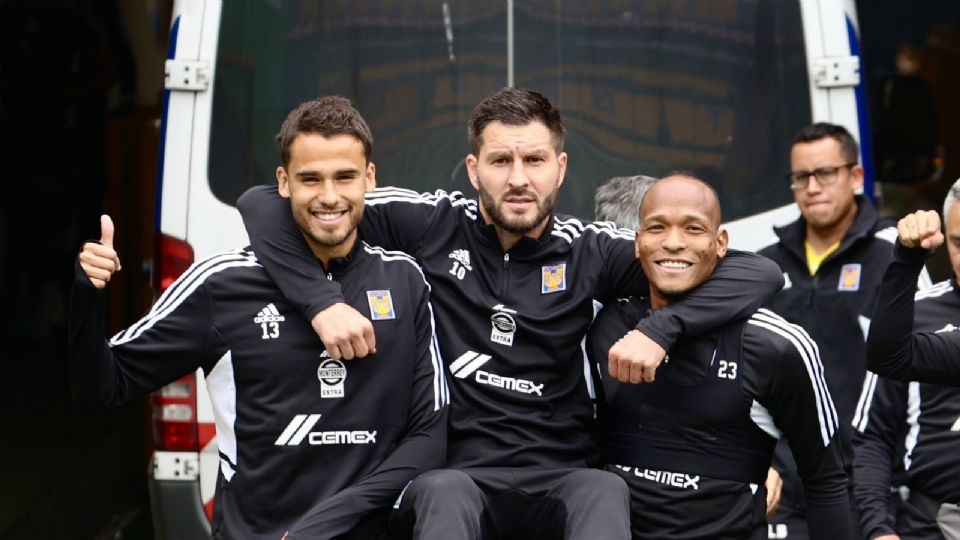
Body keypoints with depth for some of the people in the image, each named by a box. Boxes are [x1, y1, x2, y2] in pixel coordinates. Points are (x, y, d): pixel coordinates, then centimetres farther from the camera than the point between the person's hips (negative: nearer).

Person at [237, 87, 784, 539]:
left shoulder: (589, 249, 3)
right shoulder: (433, 224, 1)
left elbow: (758, 272, -1)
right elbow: (264, 204, 0)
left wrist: (659, 329, -16)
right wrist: (323, 301, -14)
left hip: (564, 479, 1)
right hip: (455, 472, -1)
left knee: (606, 491, -34)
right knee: (444, 492, -36)